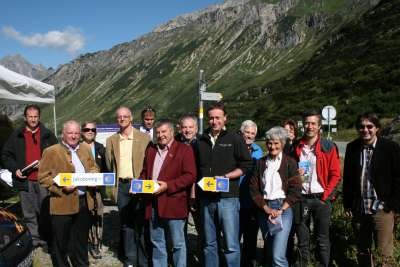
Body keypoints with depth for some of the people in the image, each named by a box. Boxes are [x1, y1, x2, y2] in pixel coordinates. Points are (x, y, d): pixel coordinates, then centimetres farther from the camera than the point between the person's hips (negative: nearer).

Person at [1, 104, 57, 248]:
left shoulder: (48, 135, 8)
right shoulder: (16, 136, 8)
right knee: (29, 213, 6)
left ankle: (46, 238, 15)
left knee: (45, 211, 4)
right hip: (25, 180, 1)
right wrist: (15, 169, -2)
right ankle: (33, 238, 16)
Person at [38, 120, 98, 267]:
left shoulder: (86, 149, 9)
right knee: (61, 242, 8)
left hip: (84, 201, 5)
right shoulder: (51, 151, -8)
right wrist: (62, 187, -21)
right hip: (63, 204, -5)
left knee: (81, 239, 20)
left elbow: (94, 168, 18)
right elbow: (43, 176, -11)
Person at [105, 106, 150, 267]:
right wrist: (113, 184, 6)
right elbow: (109, 165, 13)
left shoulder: (144, 138, -2)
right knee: (126, 224, 10)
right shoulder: (111, 140, 8)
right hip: (121, 186, 3)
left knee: (141, 224, 2)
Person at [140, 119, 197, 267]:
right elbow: (145, 172, 23)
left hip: (174, 204, -6)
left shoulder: (184, 150, -4)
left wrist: (167, 186, -19)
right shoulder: (151, 150, 16)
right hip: (153, 203, 6)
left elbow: (190, 176, -12)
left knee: (178, 243, 4)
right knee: (157, 242, 16)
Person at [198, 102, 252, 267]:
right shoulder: (201, 141, 12)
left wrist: (225, 177, -12)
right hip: (206, 198, 4)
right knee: (209, 243, 13)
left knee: (231, 244, -2)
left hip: (227, 197, -4)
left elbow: (246, 165, -1)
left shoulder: (234, 139, 2)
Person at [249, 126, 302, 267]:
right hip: (264, 210, 4)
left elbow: (295, 191, -5)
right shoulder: (260, 163, 9)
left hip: (283, 209, -4)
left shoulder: (290, 163, 0)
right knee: (270, 254, 12)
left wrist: (280, 210, -12)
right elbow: (254, 189, 4)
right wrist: (267, 209, -7)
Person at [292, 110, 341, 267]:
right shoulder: (296, 147, 5)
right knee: (302, 239, 10)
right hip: (301, 199, 2)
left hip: (321, 199, -2)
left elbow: (335, 175, -2)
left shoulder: (329, 147, -1)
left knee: (322, 239, 5)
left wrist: (325, 195, -9)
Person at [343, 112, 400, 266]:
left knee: (385, 253, 0)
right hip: (358, 209, 4)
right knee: (362, 251, 17)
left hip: (382, 209, -3)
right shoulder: (352, 148, 3)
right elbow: (347, 177, 7)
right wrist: (347, 204, 6)